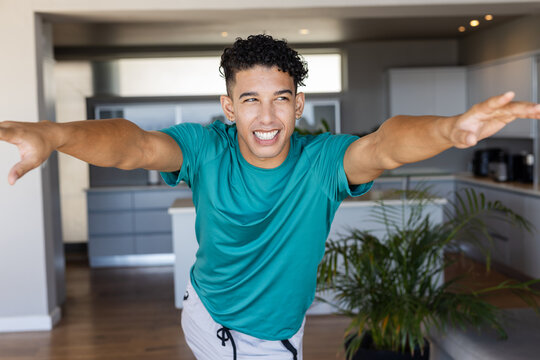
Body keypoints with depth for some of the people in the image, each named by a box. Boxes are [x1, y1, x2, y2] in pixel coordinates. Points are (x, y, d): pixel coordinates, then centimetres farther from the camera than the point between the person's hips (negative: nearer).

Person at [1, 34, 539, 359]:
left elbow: (384, 145, -43)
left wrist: (450, 129, -65)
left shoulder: (321, 160, -24)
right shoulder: (205, 150, -21)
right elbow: (135, 145, -39)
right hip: (205, 315, 1)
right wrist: (50, 135, -58)